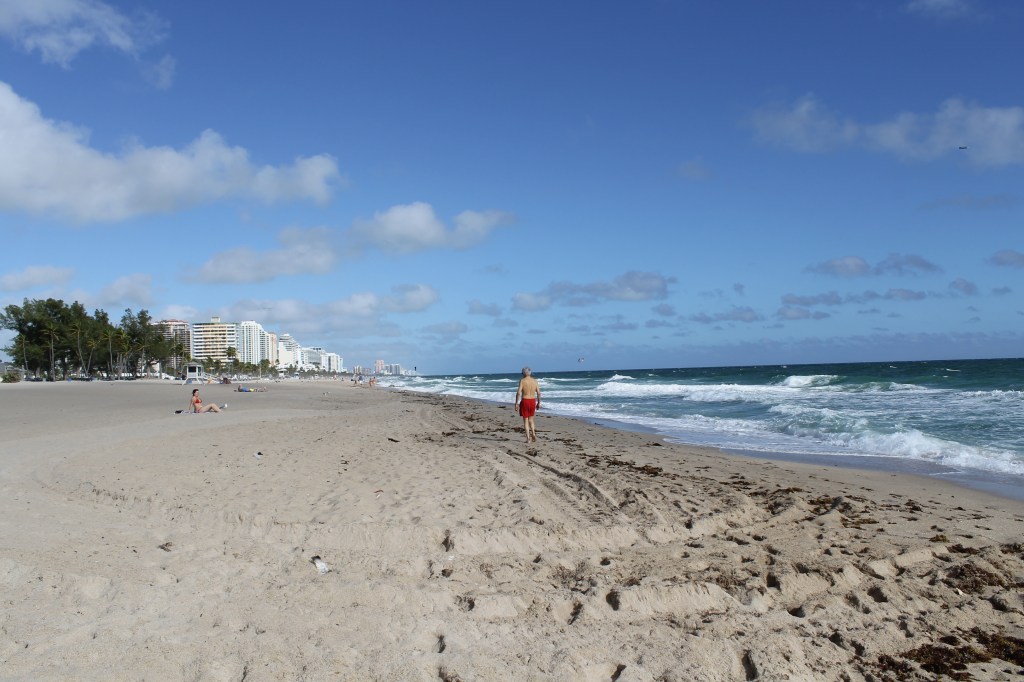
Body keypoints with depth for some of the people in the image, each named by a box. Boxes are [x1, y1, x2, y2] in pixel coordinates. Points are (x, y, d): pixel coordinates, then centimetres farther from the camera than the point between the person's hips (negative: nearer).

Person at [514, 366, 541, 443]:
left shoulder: (522, 381, -9)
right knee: (531, 419, 19)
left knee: (525, 420, 5)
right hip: (533, 401, 4)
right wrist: (539, 403, 12)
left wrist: (516, 403, -11)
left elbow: (518, 393, -16)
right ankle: (533, 433, -1)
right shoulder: (535, 381, 3)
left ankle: (528, 438, 1)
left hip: (524, 401, -4)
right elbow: (538, 393, 2)